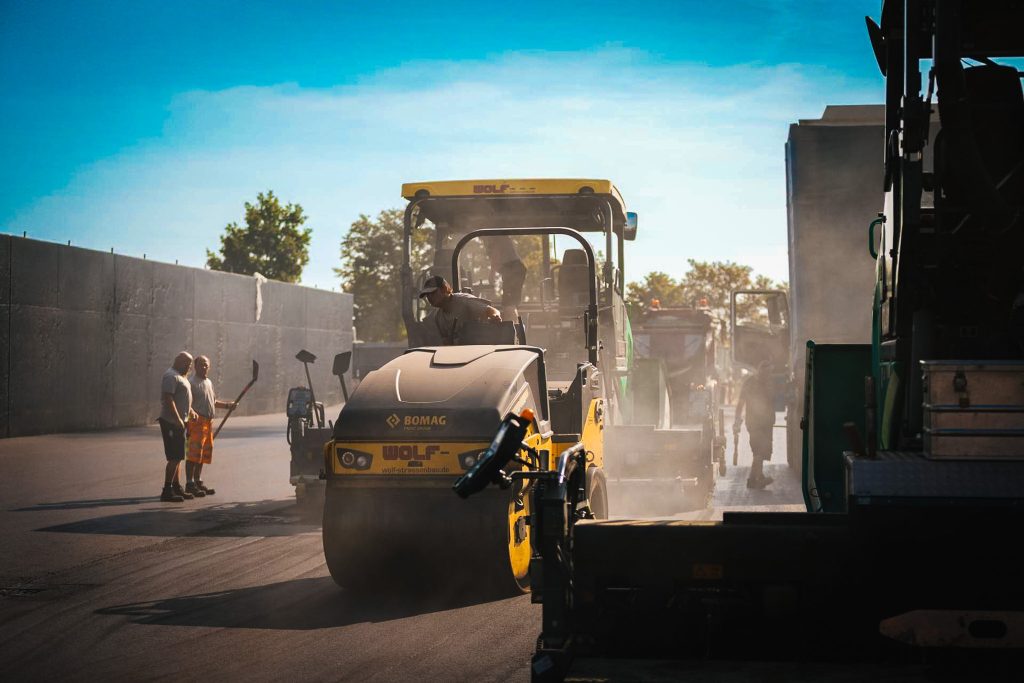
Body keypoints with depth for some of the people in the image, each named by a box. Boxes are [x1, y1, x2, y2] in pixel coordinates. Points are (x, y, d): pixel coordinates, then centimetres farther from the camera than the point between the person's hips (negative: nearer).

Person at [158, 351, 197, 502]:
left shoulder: (179, 376, 19)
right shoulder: (171, 376, -14)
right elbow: (168, 399, -24)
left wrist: (190, 411, 22)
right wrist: (178, 419, -27)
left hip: (179, 422, 11)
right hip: (171, 422, -11)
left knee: (177, 457, 15)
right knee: (174, 458, -11)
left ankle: (176, 487, 23)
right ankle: (167, 491, -10)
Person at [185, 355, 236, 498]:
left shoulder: (209, 382, 20)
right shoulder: (192, 382, -8)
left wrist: (227, 405, 24)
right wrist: (192, 412, -33)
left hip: (208, 422, 9)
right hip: (197, 421, -9)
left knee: (205, 454, 13)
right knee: (194, 453, -12)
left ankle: (198, 482, 21)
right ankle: (189, 483, -11)